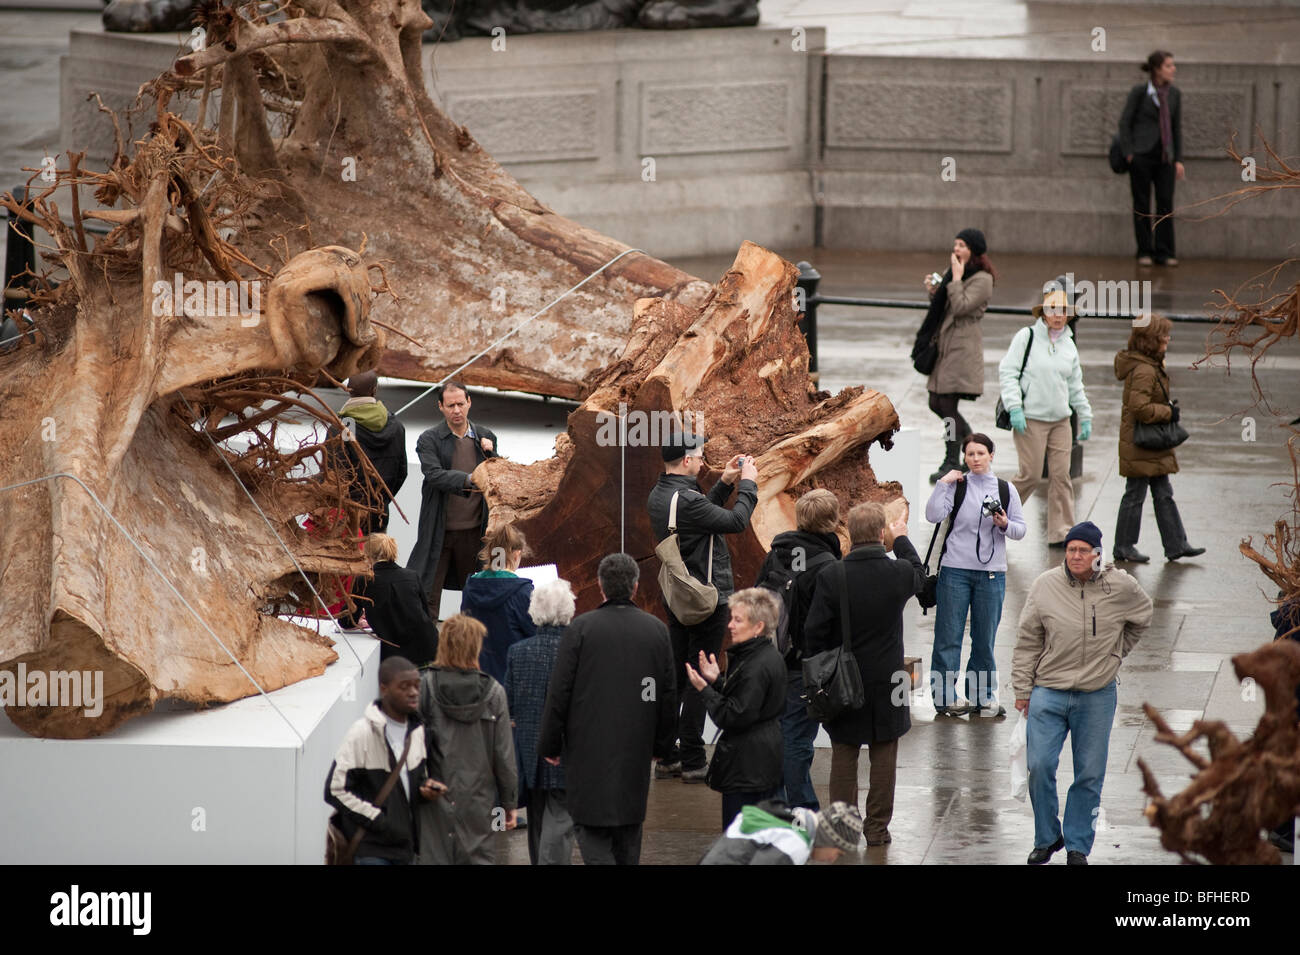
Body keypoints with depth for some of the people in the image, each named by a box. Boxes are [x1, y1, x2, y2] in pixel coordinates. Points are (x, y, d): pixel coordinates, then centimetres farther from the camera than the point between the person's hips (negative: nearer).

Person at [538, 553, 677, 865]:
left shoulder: (581, 628, -8)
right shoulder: (656, 630, 4)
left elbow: (559, 692, -7)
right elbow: (669, 695, 9)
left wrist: (549, 745, 2)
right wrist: (662, 745, 21)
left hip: (589, 749, -4)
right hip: (635, 753, 4)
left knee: (591, 828, -3)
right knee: (628, 831, 15)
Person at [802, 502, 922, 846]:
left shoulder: (830, 577, -17)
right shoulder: (899, 573, -14)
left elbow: (814, 633, -13)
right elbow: (920, 578, 13)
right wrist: (901, 541, 27)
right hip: (886, 681, 0)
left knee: (844, 756, 10)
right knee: (883, 757, 11)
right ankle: (877, 827, 15)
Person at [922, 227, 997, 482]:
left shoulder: (982, 280, -10)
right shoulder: (956, 271, 17)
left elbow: (960, 307, -21)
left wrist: (956, 278, -16)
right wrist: (934, 292, 5)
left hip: (963, 347, -10)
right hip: (945, 345, 10)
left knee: (947, 404, -10)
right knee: (936, 403, 10)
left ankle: (952, 463, -1)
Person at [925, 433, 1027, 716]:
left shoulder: (1005, 489, 8)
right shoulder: (956, 486, 1)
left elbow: (1021, 531, 9)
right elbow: (933, 515, -12)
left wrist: (1005, 525, -11)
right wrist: (943, 483, -13)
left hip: (991, 572, 2)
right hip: (955, 569, -2)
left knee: (985, 637, 7)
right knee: (948, 636, -1)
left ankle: (983, 696, 17)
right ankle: (944, 696, 6)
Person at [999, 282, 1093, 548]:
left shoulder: (1068, 344, 12)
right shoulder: (1027, 337, -4)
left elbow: (1076, 385, 21)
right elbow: (1008, 372, -7)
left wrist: (1085, 417, 18)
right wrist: (1014, 408, -16)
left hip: (1060, 420, 5)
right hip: (1030, 418, -5)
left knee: (1061, 475, 1)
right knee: (1030, 474, -6)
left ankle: (1061, 532, 6)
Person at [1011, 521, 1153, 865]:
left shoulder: (1121, 588, -4)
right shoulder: (1046, 586, -5)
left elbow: (1142, 618, 19)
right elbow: (1028, 641, 3)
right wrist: (1022, 688, 4)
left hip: (1097, 697, 0)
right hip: (1049, 694, 0)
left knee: (1090, 774, 6)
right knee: (1040, 766, -7)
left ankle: (1078, 845, 19)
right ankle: (1047, 838, 12)